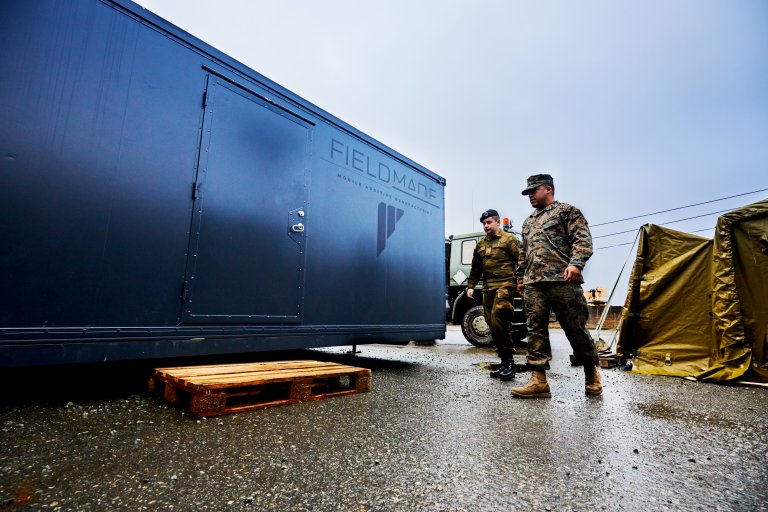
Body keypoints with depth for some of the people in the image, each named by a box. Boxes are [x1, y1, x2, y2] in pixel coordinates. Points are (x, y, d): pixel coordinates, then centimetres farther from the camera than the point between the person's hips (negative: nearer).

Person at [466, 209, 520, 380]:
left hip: (505, 285, -6)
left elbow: (520, 262, -5)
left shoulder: (509, 239, 3)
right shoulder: (480, 245, 21)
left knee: (499, 322, -16)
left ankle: (509, 361, -4)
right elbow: (476, 268, 22)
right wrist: (470, 286, 14)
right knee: (492, 325, 4)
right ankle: (504, 362, 14)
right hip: (488, 288, 6)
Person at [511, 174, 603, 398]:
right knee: (535, 330, 0)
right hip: (533, 285, 6)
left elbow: (583, 239, -5)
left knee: (576, 329, 1)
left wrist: (576, 263, -20)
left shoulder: (567, 211, 8)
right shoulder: (528, 222, 28)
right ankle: (539, 381, 2)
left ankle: (592, 373, 23)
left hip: (562, 281, -6)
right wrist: (520, 277, 25)